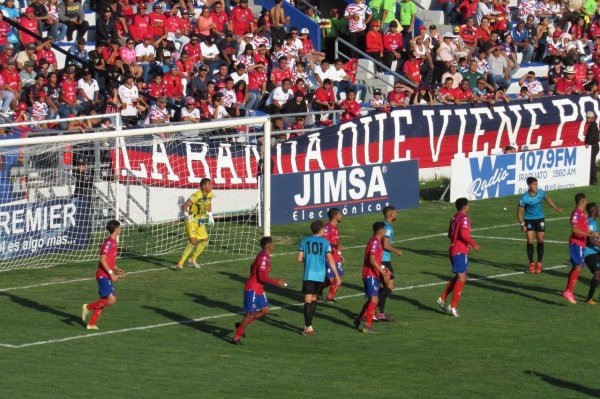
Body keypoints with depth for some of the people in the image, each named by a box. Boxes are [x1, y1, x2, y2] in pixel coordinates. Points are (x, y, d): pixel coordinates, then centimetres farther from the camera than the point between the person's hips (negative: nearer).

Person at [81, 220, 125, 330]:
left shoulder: (113, 242, 15)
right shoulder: (109, 242, -15)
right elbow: (102, 259, -22)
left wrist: (117, 269, 15)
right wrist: (111, 273, -23)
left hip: (106, 275, 10)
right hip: (104, 275, -10)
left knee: (103, 301, 11)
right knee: (111, 299, -15)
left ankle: (91, 324, 14)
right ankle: (88, 307, -5)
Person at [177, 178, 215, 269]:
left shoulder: (210, 195, -2)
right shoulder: (196, 196, -25)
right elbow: (184, 206, -24)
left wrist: (210, 216, 15)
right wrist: (187, 216, -37)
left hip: (200, 222, 8)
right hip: (191, 221, -8)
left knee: (205, 240, 14)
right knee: (193, 242, -20)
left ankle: (193, 259, 34)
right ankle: (180, 263, -13)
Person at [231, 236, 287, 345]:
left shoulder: (263, 255, 9)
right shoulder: (264, 258, -22)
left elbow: (253, 267, 23)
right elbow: (262, 277, -27)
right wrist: (277, 283, -22)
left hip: (259, 289, 10)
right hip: (252, 290, -10)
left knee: (265, 310, 11)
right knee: (250, 314, -6)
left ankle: (241, 325, 21)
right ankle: (236, 338, 3)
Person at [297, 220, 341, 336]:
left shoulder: (304, 242, 1)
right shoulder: (325, 242, -1)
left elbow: (299, 259, 0)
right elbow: (330, 260, -5)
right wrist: (337, 276, -2)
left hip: (308, 275, -1)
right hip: (320, 275, 1)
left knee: (308, 300, -4)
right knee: (314, 298, 19)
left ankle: (308, 327, -15)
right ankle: (308, 324, 27)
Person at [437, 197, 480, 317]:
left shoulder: (454, 218, 15)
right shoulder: (464, 218, -14)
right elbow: (464, 234, -26)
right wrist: (474, 244, -14)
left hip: (453, 250, 9)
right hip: (461, 251, -9)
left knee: (458, 277, 19)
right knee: (461, 278, -6)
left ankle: (442, 299, 16)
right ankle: (453, 307, -8)